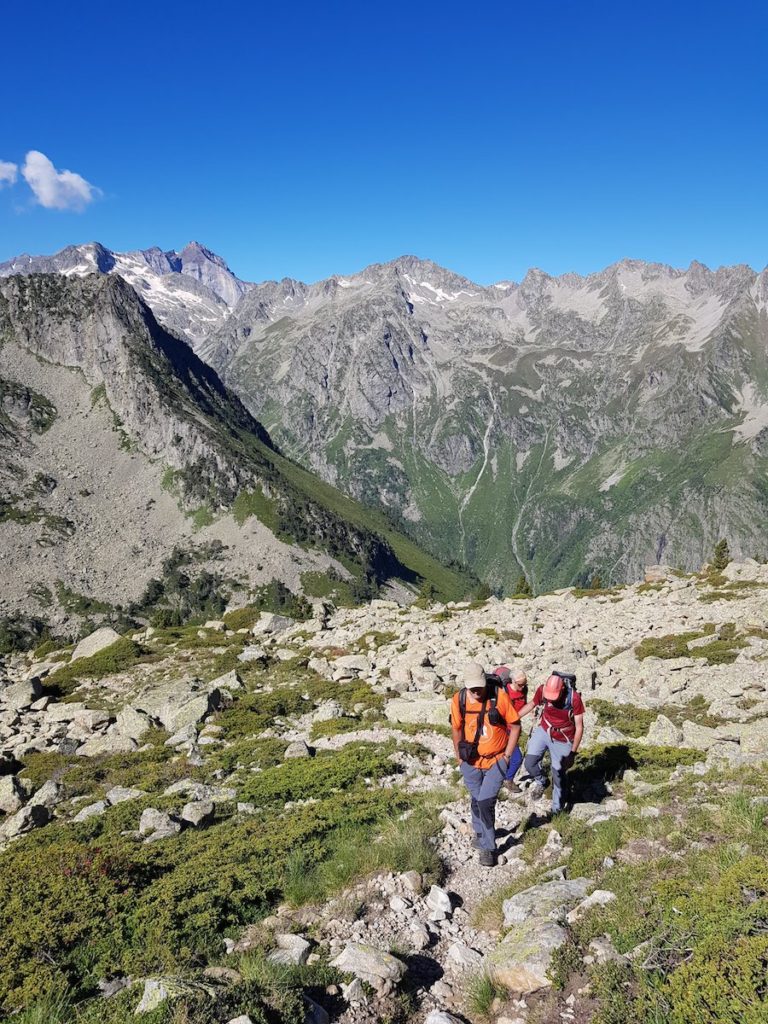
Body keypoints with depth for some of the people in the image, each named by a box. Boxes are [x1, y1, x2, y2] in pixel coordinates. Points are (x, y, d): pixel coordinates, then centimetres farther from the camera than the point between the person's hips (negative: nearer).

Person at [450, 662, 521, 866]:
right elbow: (456, 729, 5)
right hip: (471, 762, 3)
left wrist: (507, 756, -7)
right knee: (476, 801, 16)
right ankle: (480, 834, 41)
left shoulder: (499, 697, -18)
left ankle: (488, 847, 4)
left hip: (496, 761, -3)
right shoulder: (458, 700, -11)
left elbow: (515, 727, -7)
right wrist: (459, 756, 7)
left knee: (486, 802, -12)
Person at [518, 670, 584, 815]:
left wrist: (573, 752, -15)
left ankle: (557, 809, 27)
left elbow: (579, 727, -17)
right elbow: (531, 705, 3)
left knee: (558, 776, 6)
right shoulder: (542, 690, -20)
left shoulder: (574, 698, -27)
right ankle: (540, 781, 20)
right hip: (543, 731, 2)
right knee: (529, 763, -13)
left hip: (562, 741, -2)